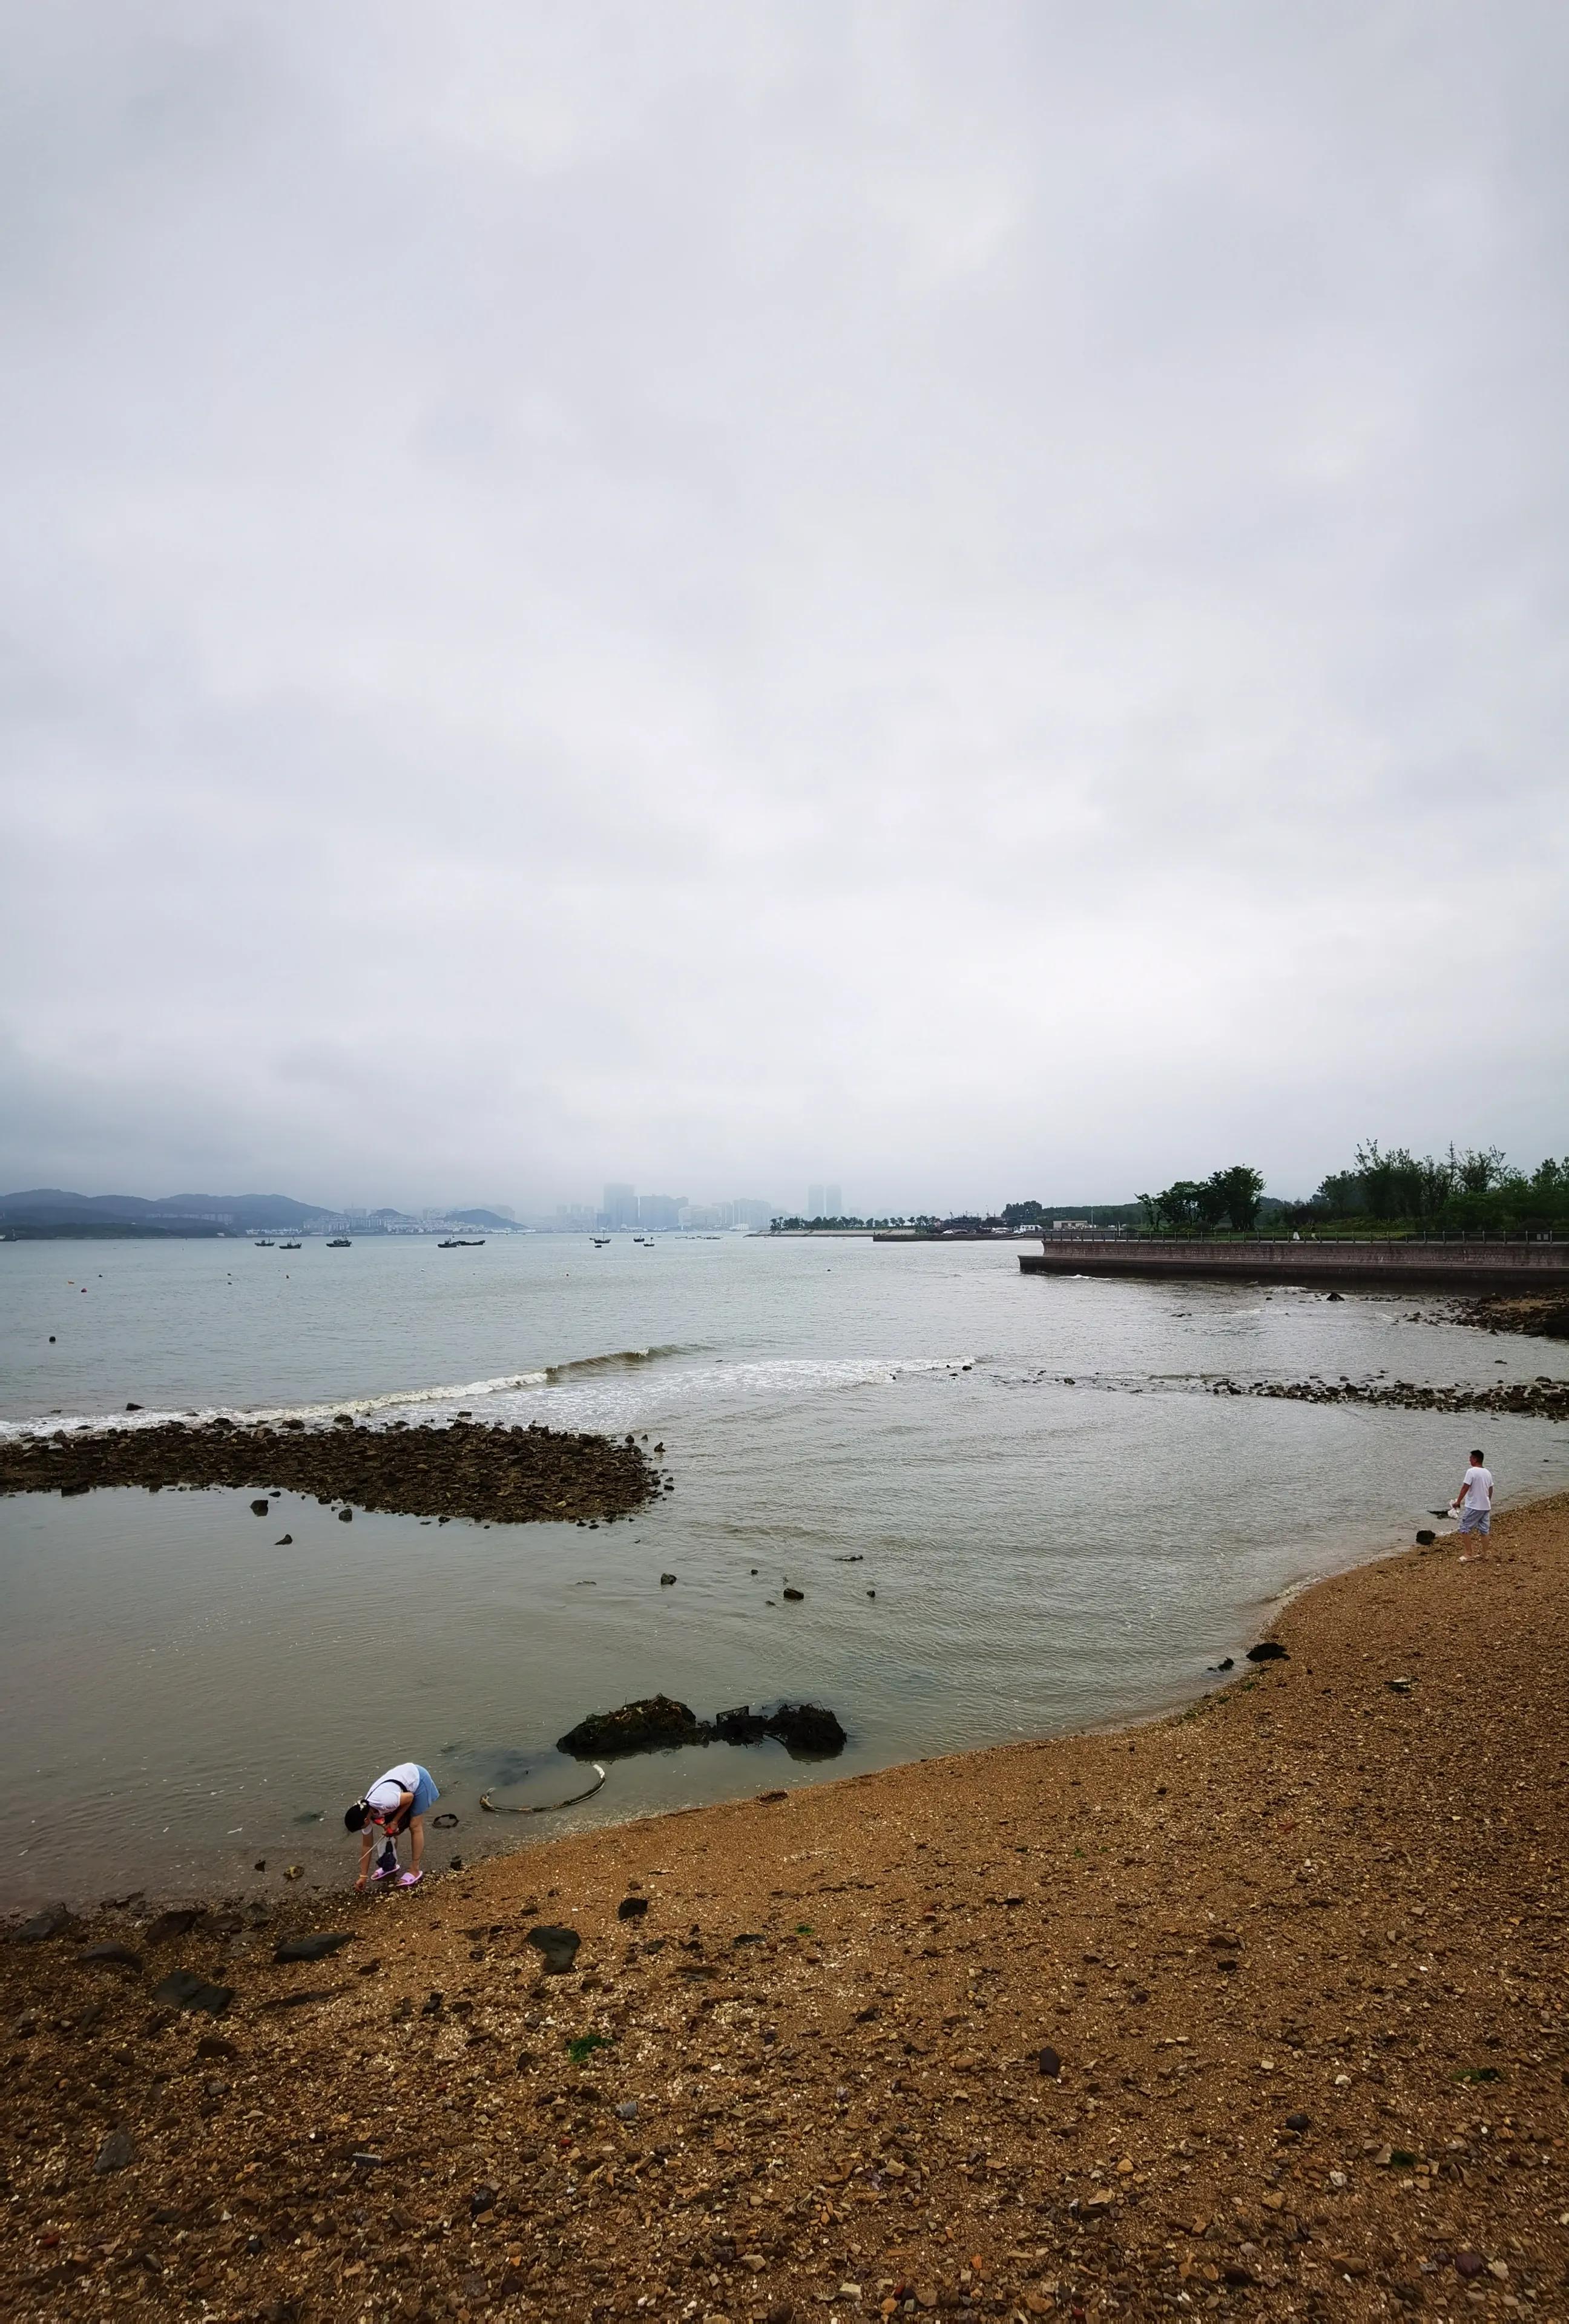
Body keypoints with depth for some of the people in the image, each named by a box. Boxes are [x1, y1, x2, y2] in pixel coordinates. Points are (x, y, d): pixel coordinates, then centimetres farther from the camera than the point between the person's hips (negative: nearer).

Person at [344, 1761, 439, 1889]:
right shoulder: (365, 1812, -10)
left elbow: (410, 1797, -23)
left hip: (417, 1779, -7)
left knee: (415, 1827, -3)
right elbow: (367, 1845, 1)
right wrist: (363, 1876, 6)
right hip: (403, 1776, 7)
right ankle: (390, 1865, 25)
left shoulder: (383, 1803, -36)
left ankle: (415, 1871, 6)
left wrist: (395, 1821, -15)